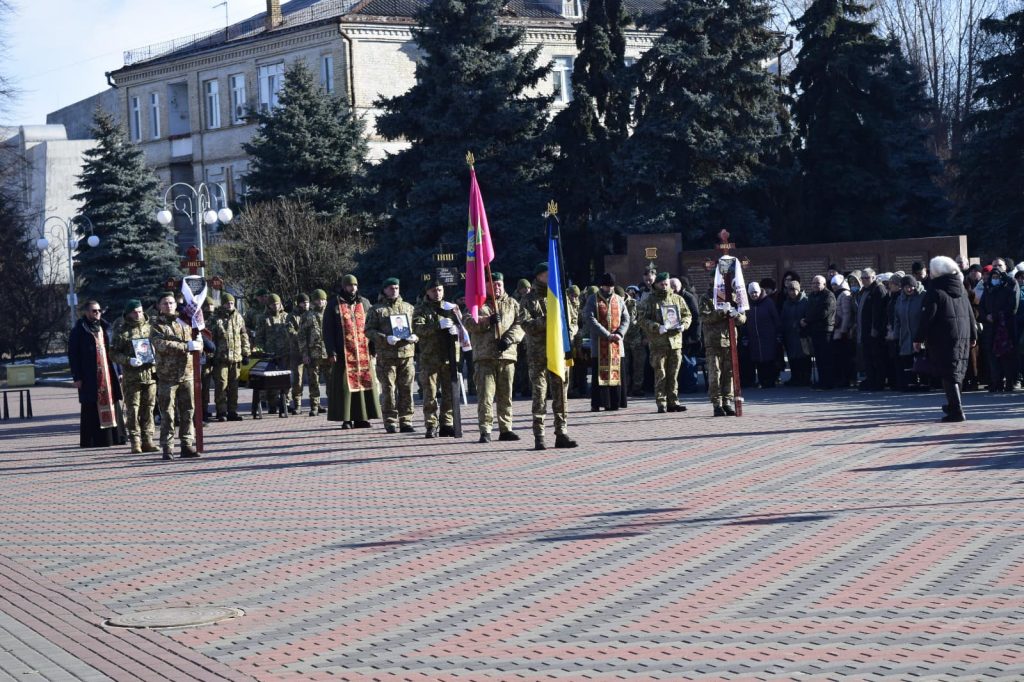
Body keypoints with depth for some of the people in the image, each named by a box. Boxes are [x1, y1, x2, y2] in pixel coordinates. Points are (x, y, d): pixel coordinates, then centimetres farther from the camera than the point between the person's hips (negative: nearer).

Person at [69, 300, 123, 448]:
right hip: (89, 378, -5)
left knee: (110, 406, 3)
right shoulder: (78, 331, 0)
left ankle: (110, 438, 8)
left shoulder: (105, 328, 15)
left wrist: (118, 372, 10)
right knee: (91, 410, -4)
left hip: (108, 374, 5)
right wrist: (77, 377, -10)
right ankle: (90, 441, 0)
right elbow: (73, 355, -3)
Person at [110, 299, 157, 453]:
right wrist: (128, 360, -16)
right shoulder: (122, 331, 0)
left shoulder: (150, 328, 9)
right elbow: (114, 353, -1)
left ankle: (147, 440, 13)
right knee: (133, 409, -3)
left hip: (150, 373, 3)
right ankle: (135, 442, 1)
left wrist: (157, 357, -1)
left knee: (148, 408, 6)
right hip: (131, 376, -3)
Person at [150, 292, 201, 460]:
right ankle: (167, 448, 1)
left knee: (188, 411, 6)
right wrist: (186, 346, -22)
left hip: (186, 375, 5)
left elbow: (197, 345, 17)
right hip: (167, 375, -4)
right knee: (167, 414, -2)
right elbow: (161, 345, -19)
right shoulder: (157, 326, -1)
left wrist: (198, 344, -8)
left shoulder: (184, 324, 13)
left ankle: (187, 445, 13)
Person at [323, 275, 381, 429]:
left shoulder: (364, 303, 13)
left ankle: (361, 417, 8)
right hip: (343, 353, -3)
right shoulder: (334, 305, 4)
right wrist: (331, 352, -7)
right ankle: (346, 419, 0)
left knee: (364, 382, 2)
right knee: (345, 385, -4)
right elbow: (327, 331, 2)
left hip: (363, 352, 3)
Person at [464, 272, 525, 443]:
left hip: (507, 354, 2)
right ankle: (485, 431, -6)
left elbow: (521, 324, 4)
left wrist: (509, 338, -13)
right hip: (485, 356, -2)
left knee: (505, 395, 7)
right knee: (485, 395, -7)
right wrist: (487, 320, -19)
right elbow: (469, 323, -4)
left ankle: (505, 429, 15)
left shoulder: (512, 304, 15)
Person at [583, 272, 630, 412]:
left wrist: (619, 333, -12)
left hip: (617, 343, 4)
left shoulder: (619, 300, 13)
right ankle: (596, 404, -3)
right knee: (599, 373, -5)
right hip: (599, 343, -3)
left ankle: (614, 403, 7)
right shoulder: (593, 300, 1)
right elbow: (590, 319, -10)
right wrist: (607, 335, -17)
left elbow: (626, 319, 8)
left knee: (616, 372, 2)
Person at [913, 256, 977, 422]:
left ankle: (956, 410, -12)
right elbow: (969, 313, 17)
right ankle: (953, 405, 29)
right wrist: (973, 334, 24)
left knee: (948, 373, -6)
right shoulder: (961, 289, 11)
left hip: (942, 338, -7)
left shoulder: (935, 290, -11)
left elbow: (927, 317, -14)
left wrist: (918, 338, -9)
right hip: (963, 336, 7)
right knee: (957, 371, 17)